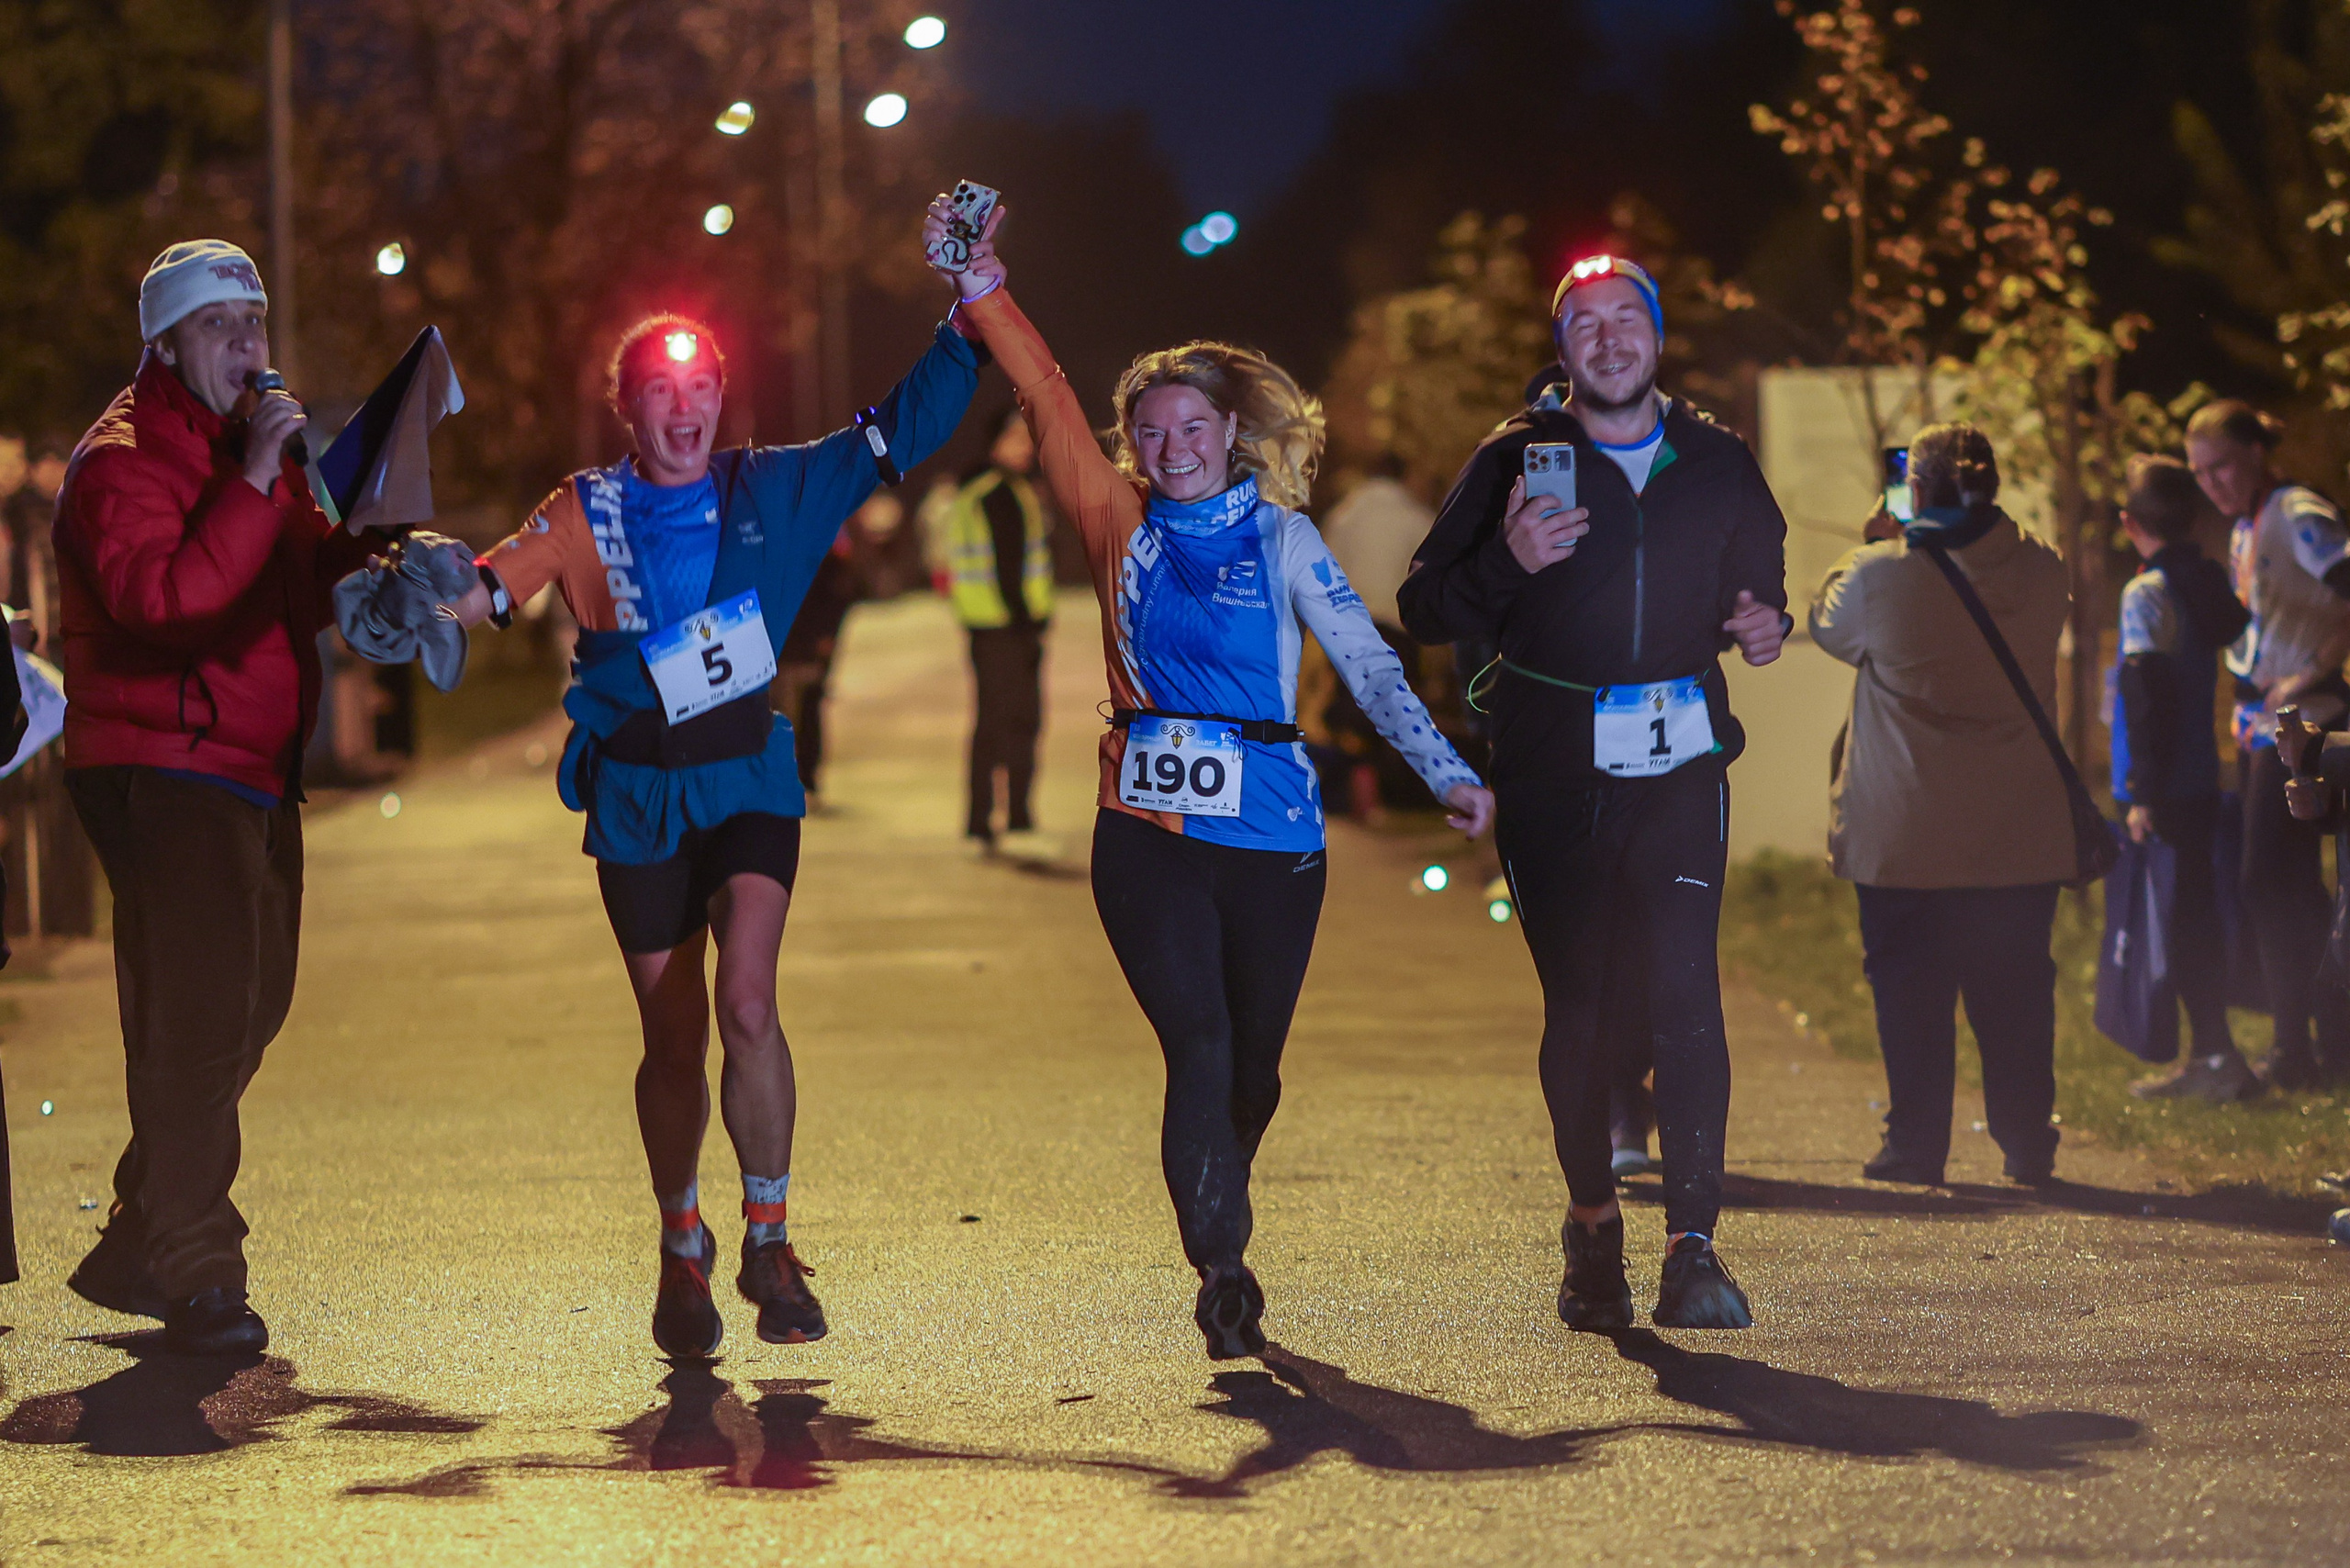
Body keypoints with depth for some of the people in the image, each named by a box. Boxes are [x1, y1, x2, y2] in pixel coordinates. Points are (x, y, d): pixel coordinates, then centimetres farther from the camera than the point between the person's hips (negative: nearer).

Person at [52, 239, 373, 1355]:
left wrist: (366, 551, 2)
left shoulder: (251, 445, 19)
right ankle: (194, 1273, -11)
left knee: (245, 1011, 13)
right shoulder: (124, 459, -11)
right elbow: (162, 597, -28)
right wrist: (253, 485, -29)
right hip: (162, 772, -9)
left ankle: (135, 1250, 24)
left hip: (254, 777, 10)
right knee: (195, 1020, -13)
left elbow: (303, 587, 23)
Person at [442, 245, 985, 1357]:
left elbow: (907, 427, 6)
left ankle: (768, 1242, -4)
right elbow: (489, 590, -10)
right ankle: (682, 1250, 29)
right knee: (674, 1037, 7)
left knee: (747, 1002, -20)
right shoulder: (584, 514, 1)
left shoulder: (771, 491, 3)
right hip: (637, 794, 0)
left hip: (748, 777, 0)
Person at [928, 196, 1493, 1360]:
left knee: (1253, 1065, 9)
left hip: (1270, 828, 0)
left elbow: (1368, 665, -1)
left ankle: (1215, 1228, 33)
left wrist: (1445, 773, -10)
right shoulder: (1121, 525, 7)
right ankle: (1222, 1268, -18)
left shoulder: (1280, 539, 4)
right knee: (1198, 1047, -14)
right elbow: (1048, 402, 2)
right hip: (1149, 827, 0)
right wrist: (982, 293, -5)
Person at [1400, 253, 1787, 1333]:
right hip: (1552, 768, 0)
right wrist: (1508, 561, -18)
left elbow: (1759, 578, 25)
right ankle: (1592, 1225, 23)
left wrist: (1762, 624, 1)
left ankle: (1693, 1246, -16)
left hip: (1679, 759, 1)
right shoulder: (1516, 460, 2)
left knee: (1684, 986, -14)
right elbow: (1425, 610, 1)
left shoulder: (1716, 463, 10)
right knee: (1577, 1000, 4)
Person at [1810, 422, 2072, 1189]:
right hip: (2019, 833, 3)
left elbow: (1828, 625, 7)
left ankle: (1916, 1146, 9)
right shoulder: (2039, 572, -4)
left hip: (1904, 833, -3)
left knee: (1910, 987, 7)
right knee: (2015, 988, 11)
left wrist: (1872, 542, 20)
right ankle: (2028, 1144, 15)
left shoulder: (1880, 575, -13)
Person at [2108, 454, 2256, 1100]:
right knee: (2195, 919, 13)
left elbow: (2150, 697, -19)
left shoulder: (2147, 593, -15)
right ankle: (2209, 1057, 17)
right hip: (2202, 784, 8)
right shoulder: (2211, 582, 6)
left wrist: (2143, 794, -18)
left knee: (2176, 925, -4)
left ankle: (2218, 1057, -6)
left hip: (2161, 798, -8)